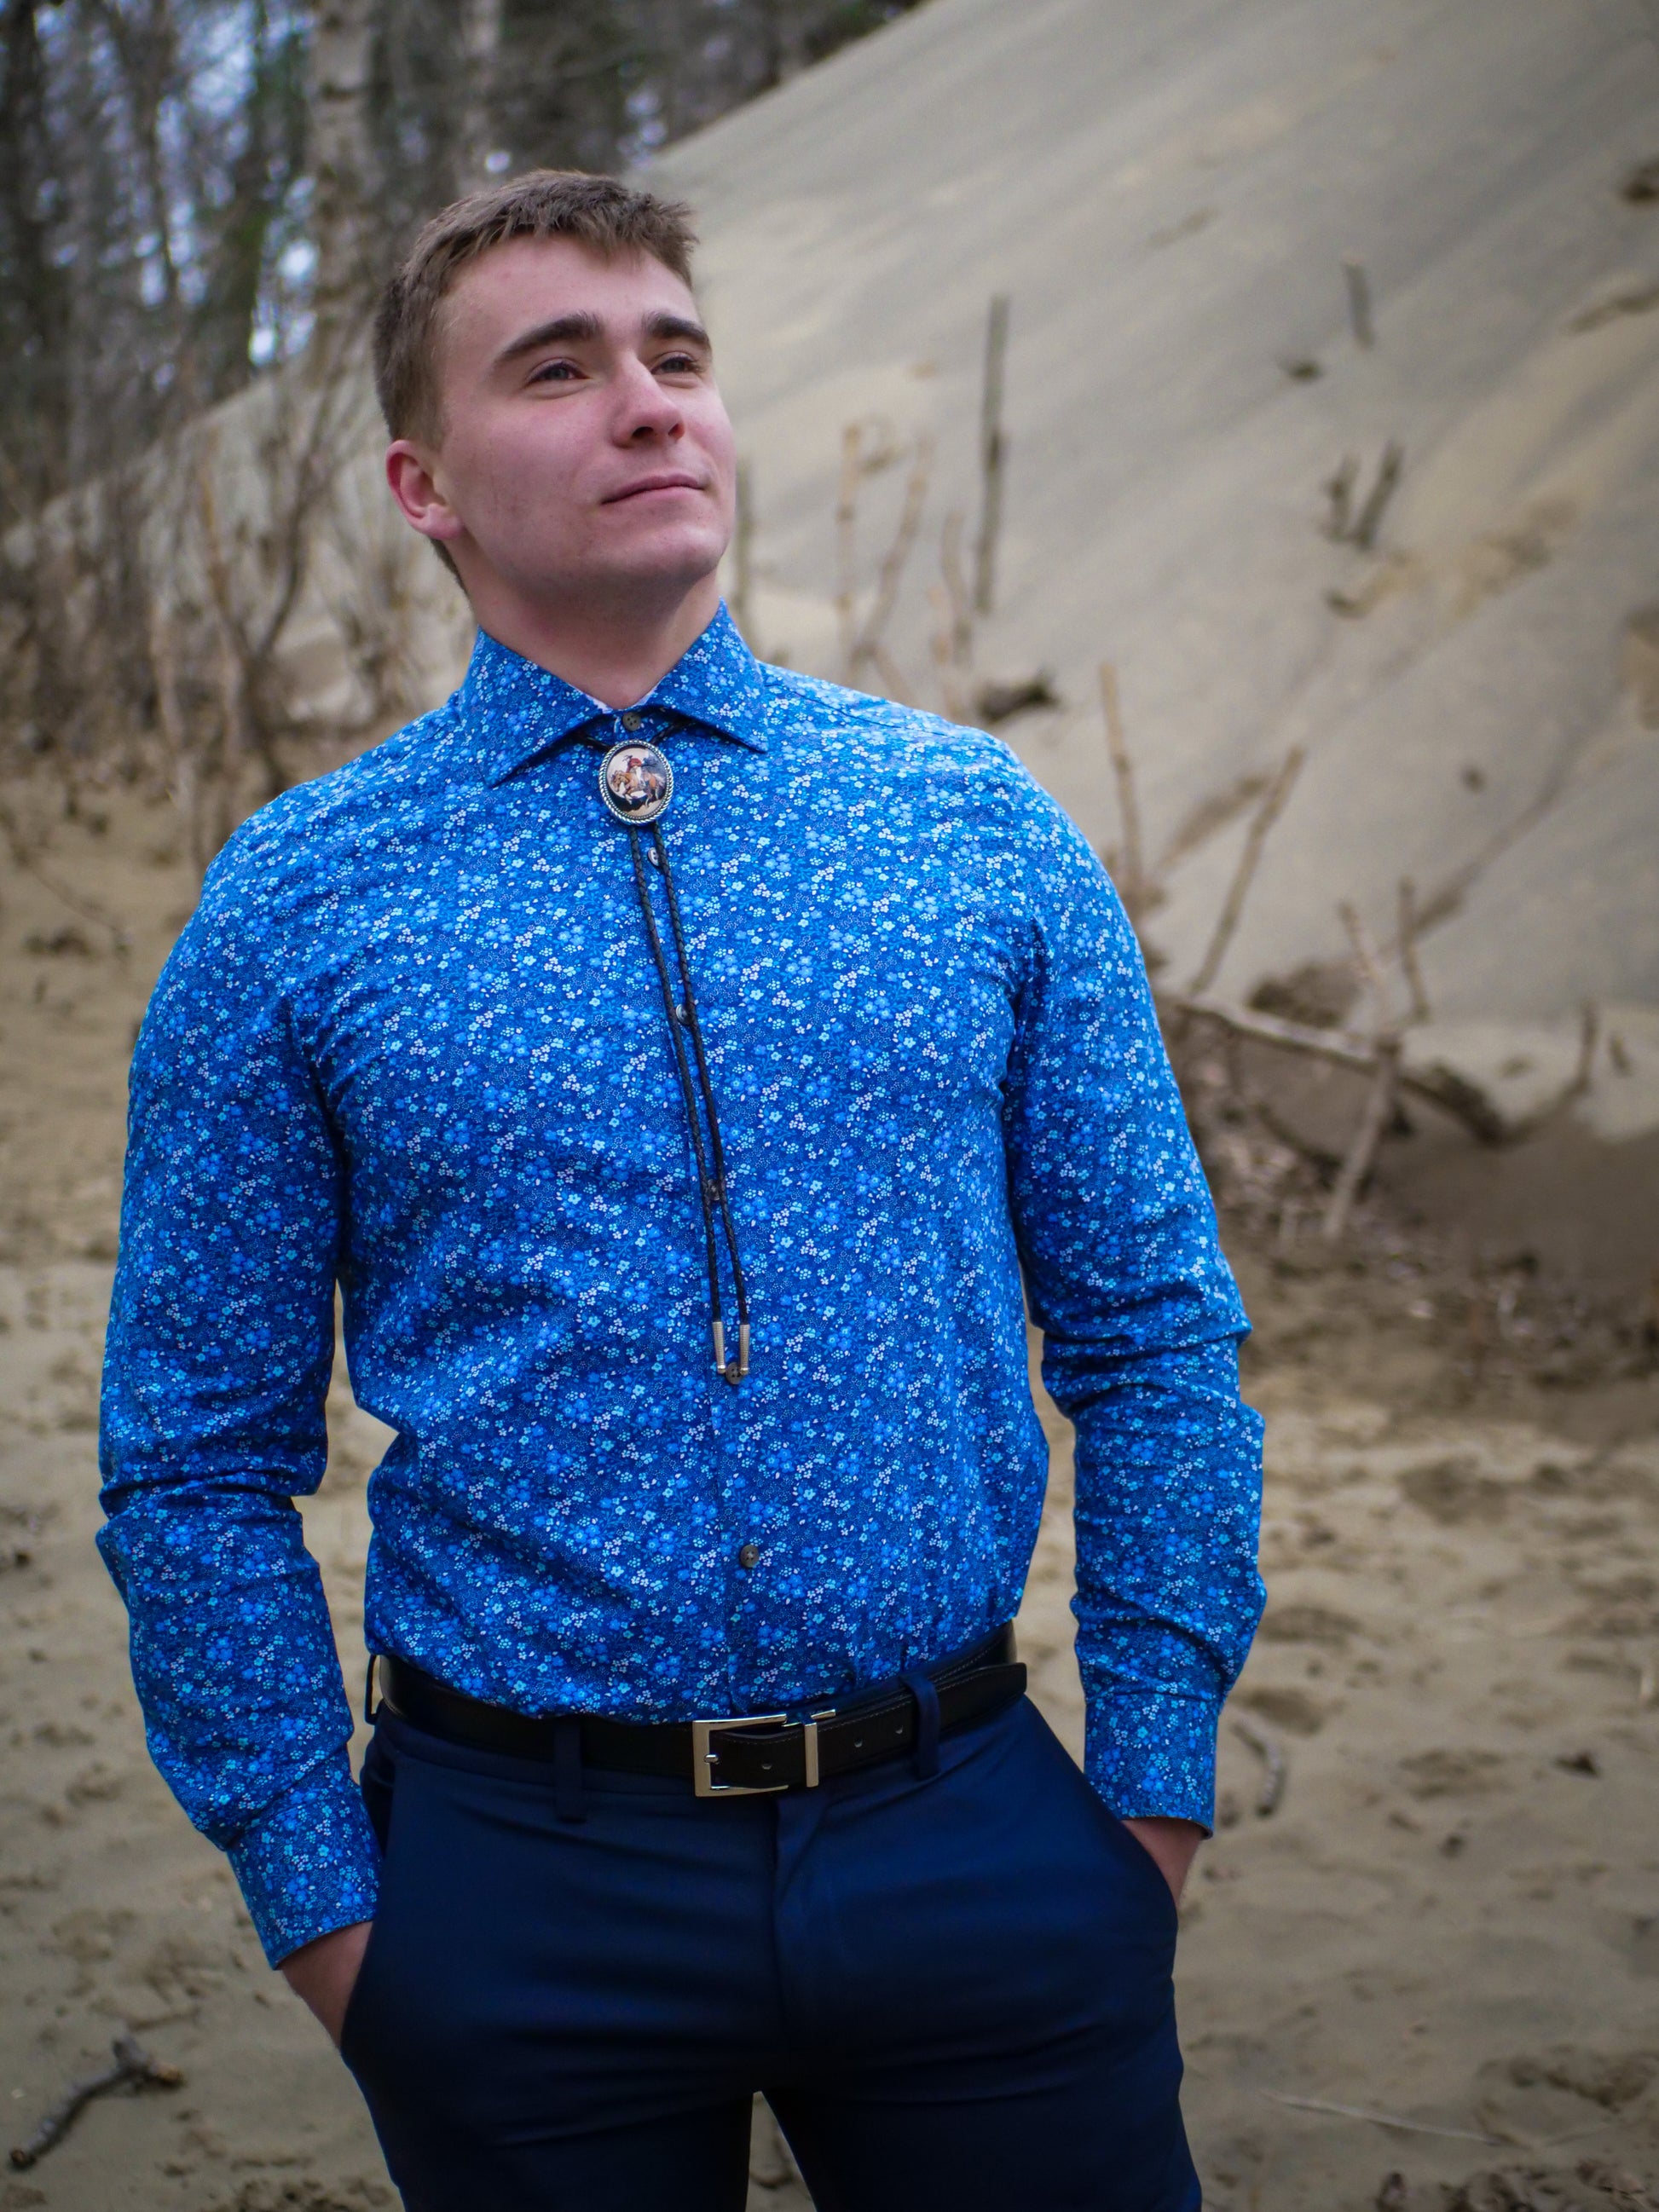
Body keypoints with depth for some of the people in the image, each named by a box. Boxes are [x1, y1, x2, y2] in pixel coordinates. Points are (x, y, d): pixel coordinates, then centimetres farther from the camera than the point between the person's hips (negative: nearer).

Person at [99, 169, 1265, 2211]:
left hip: (982, 1858, 1)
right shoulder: (294, 905, -3)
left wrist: (1156, 1787, 1)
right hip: (519, 1890, -1)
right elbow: (199, 1464, 1)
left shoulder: (981, 825, 1)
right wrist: (319, 1897, -2)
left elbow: (1155, 1334, 4)